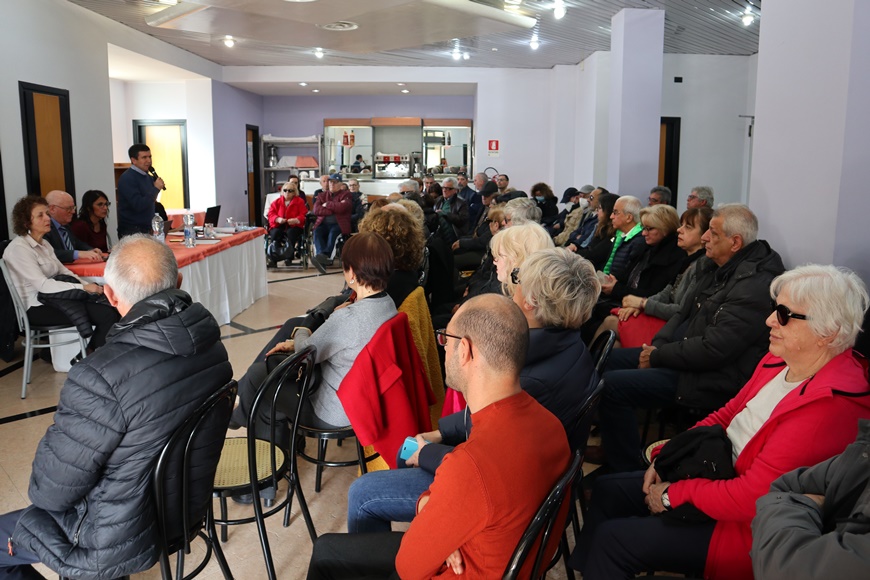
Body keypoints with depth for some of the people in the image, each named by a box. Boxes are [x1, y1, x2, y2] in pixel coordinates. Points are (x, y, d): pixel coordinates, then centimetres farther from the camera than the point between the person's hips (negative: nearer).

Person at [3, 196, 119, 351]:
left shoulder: (43, 244, 15)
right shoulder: (18, 248, -13)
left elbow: (63, 271, 12)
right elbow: (42, 285, -21)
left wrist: (87, 285, -7)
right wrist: (83, 288, -23)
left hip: (51, 298, 8)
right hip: (36, 308, -8)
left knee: (109, 313, -17)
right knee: (107, 316, -24)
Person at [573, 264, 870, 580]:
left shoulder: (830, 405, -29)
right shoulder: (780, 360, -2)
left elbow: (751, 499, -29)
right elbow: (726, 415, 10)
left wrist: (674, 494, -17)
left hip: (746, 529, -9)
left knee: (611, 539, -10)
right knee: (607, 490, 10)